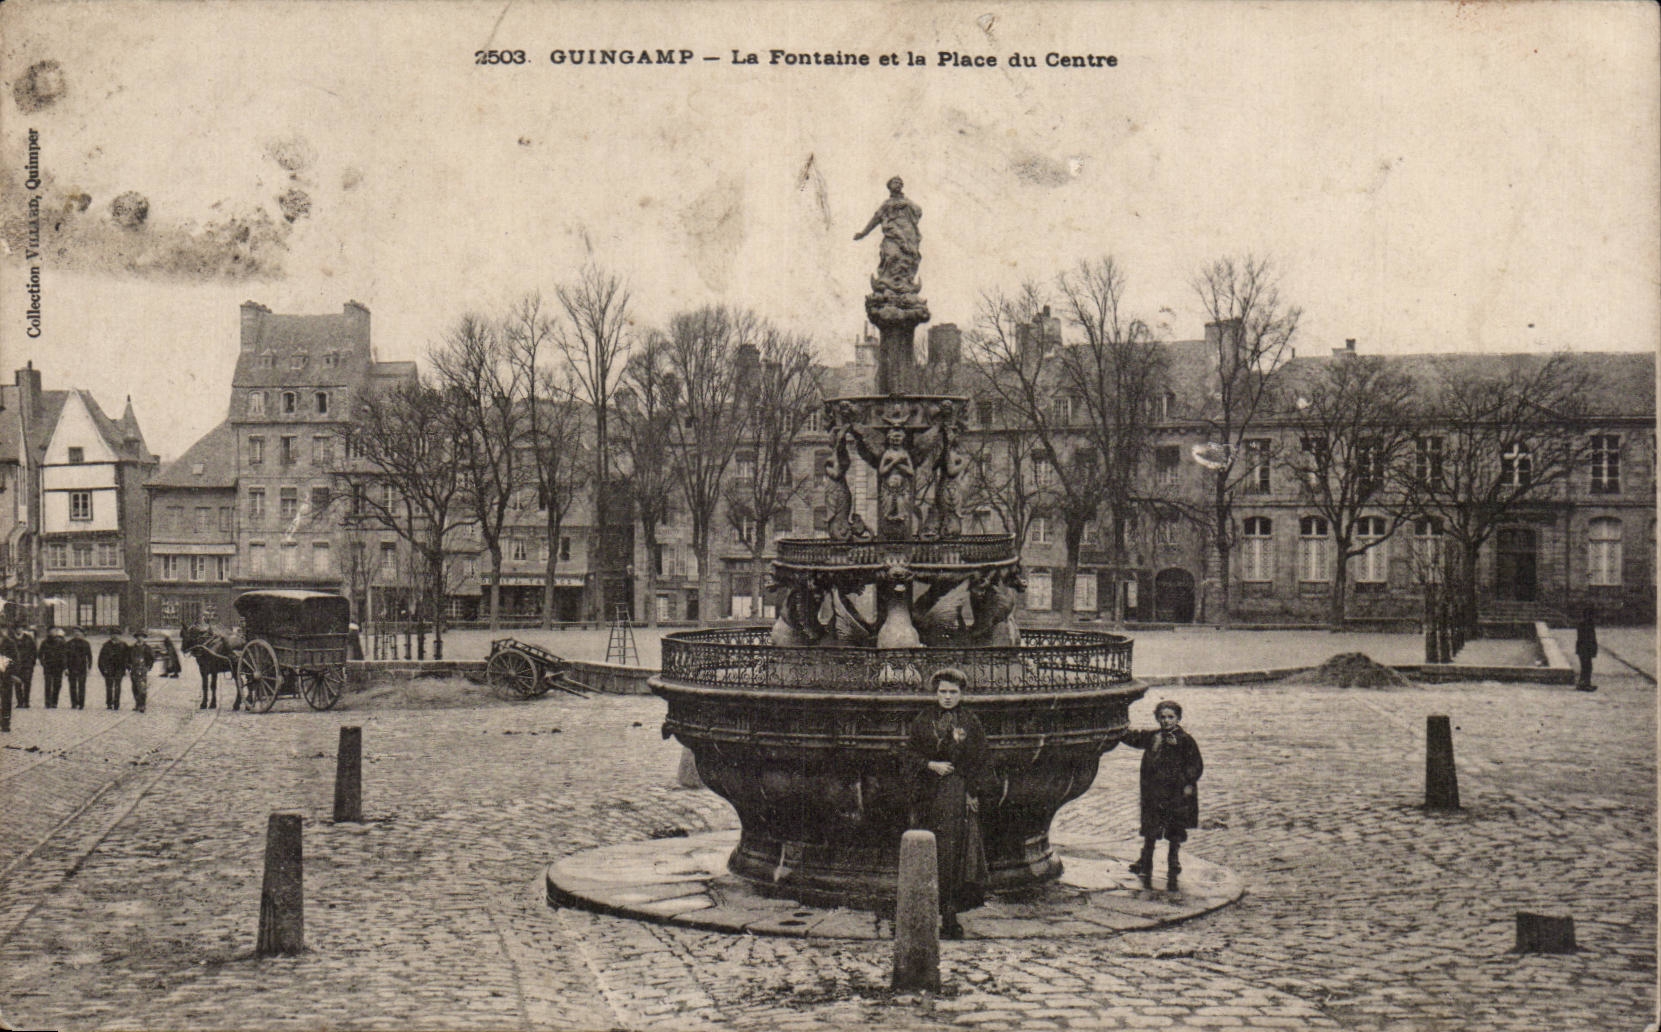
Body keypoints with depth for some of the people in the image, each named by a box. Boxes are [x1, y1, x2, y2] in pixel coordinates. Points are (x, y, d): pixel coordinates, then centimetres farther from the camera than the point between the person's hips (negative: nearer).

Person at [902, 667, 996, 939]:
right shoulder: (922, 723, 9)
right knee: (931, 855, -1)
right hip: (930, 796, 1)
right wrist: (931, 765, -12)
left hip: (961, 797, -1)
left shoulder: (971, 724, 7)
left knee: (958, 853, -7)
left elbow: (983, 763, 6)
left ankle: (951, 916, -4)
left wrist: (975, 792, -4)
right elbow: (911, 756, 6)